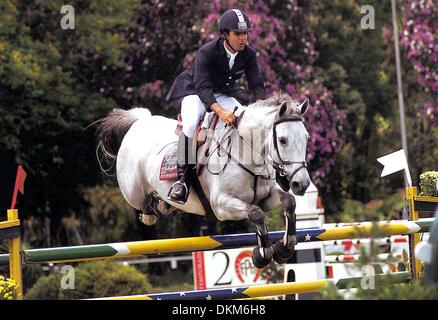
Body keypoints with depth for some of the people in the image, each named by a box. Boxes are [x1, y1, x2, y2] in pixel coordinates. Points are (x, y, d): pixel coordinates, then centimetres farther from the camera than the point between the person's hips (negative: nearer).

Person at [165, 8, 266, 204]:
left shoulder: (248, 54, -11)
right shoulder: (206, 52, -27)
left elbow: (257, 84, -8)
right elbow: (202, 87, -34)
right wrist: (220, 111, -50)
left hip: (224, 94, 5)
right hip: (196, 92, -5)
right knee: (191, 123, -33)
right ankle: (182, 177, -30)